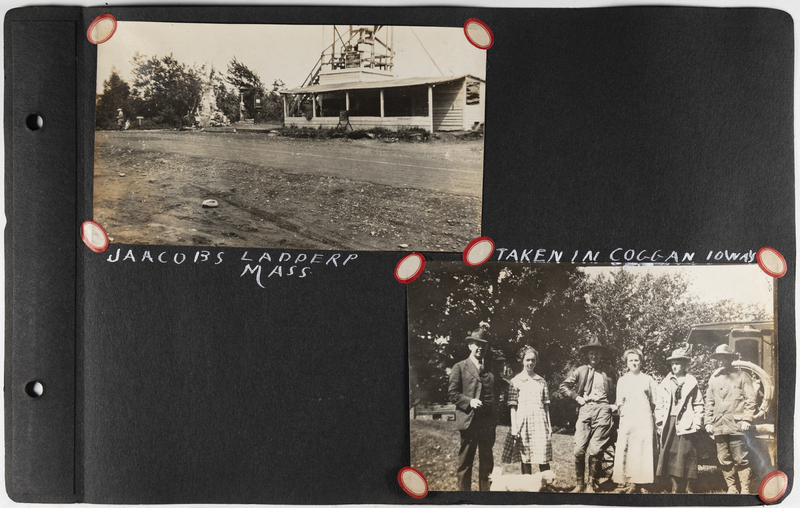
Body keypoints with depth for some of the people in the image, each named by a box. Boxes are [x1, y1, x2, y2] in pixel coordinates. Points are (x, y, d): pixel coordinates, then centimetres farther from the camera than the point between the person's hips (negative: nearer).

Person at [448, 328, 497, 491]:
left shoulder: (490, 370, 15)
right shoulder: (460, 367, 3)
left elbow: (494, 396, 16)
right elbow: (452, 393, -1)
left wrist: (494, 423, 10)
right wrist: (469, 401, -17)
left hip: (487, 423, 4)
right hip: (469, 422, -4)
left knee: (487, 462, 8)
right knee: (465, 462, 0)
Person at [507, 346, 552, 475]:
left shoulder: (541, 381, 13)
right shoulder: (516, 381, 4)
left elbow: (546, 405, 14)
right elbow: (513, 406, 2)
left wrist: (549, 425, 9)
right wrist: (514, 428, -5)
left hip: (540, 421, 2)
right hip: (524, 422, -2)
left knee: (544, 458, -3)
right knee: (526, 459, 2)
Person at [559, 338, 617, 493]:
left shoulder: (609, 373, 13)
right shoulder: (580, 371, 14)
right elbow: (563, 386, 15)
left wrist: (615, 405, 7)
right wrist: (576, 397, 5)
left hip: (603, 410, -1)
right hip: (585, 410, 1)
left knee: (595, 450, -7)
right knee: (579, 449, -6)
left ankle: (592, 485, 7)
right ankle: (580, 484, 6)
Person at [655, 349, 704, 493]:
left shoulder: (692, 382, 7)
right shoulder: (665, 383, 13)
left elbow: (698, 404, 6)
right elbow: (659, 404, 11)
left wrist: (697, 422, -3)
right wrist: (659, 422, 3)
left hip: (686, 423, -2)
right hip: (669, 422, 2)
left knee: (687, 454, -2)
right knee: (670, 454, 0)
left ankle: (688, 487, 8)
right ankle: (675, 487, 7)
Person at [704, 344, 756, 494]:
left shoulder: (742, 376, 5)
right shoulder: (714, 378, 16)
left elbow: (750, 400, 1)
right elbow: (709, 401, 18)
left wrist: (747, 419, -8)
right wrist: (708, 422, 11)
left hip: (737, 425, -4)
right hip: (719, 426, 4)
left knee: (740, 459, -3)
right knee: (724, 460, 6)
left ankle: (745, 490, 5)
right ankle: (731, 489, 16)